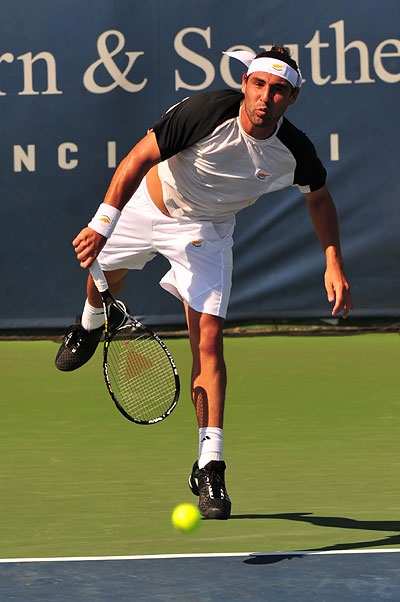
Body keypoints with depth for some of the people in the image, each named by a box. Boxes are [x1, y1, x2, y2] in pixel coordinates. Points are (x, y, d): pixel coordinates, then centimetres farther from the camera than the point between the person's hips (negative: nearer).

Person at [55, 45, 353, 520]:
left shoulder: (296, 152, -24)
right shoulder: (205, 113, -34)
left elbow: (320, 199, 0)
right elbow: (138, 159, -26)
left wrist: (333, 264, -8)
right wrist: (102, 223, -32)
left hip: (205, 231, 0)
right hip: (148, 204, 0)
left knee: (208, 342, -13)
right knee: (103, 269, 25)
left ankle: (209, 466, -10)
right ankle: (90, 326, 65)